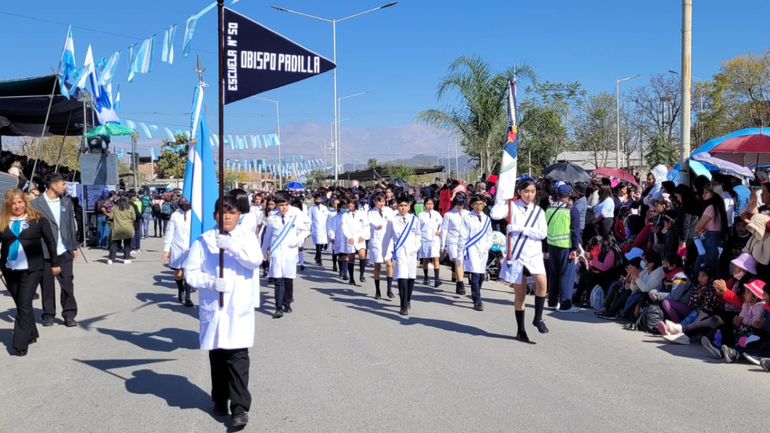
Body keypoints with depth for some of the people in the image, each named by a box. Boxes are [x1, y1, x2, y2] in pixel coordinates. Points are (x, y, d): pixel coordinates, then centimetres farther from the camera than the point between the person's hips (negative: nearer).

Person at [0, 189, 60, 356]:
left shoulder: (38, 219, -2)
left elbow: (50, 241, 3)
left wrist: (55, 263, 4)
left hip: (31, 269, -3)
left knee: (24, 305, -8)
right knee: (21, 305, 14)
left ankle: (21, 343, -6)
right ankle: (31, 334, 30)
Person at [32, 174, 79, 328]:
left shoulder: (66, 202, 9)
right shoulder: (36, 204, -5)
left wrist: (74, 247, 10)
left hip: (64, 251, 3)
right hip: (44, 252, -3)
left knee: (68, 283, 2)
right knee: (47, 285, 7)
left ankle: (69, 315, 10)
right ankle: (48, 315, 19)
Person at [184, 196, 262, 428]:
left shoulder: (247, 237, 3)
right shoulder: (203, 241, 4)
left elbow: (255, 260, -14)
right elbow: (191, 272, -1)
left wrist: (231, 246, -25)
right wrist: (211, 282, -18)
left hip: (239, 306, -2)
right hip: (213, 306, 2)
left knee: (238, 355, -8)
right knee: (217, 354, 11)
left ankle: (240, 407, -7)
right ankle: (220, 400, 27)